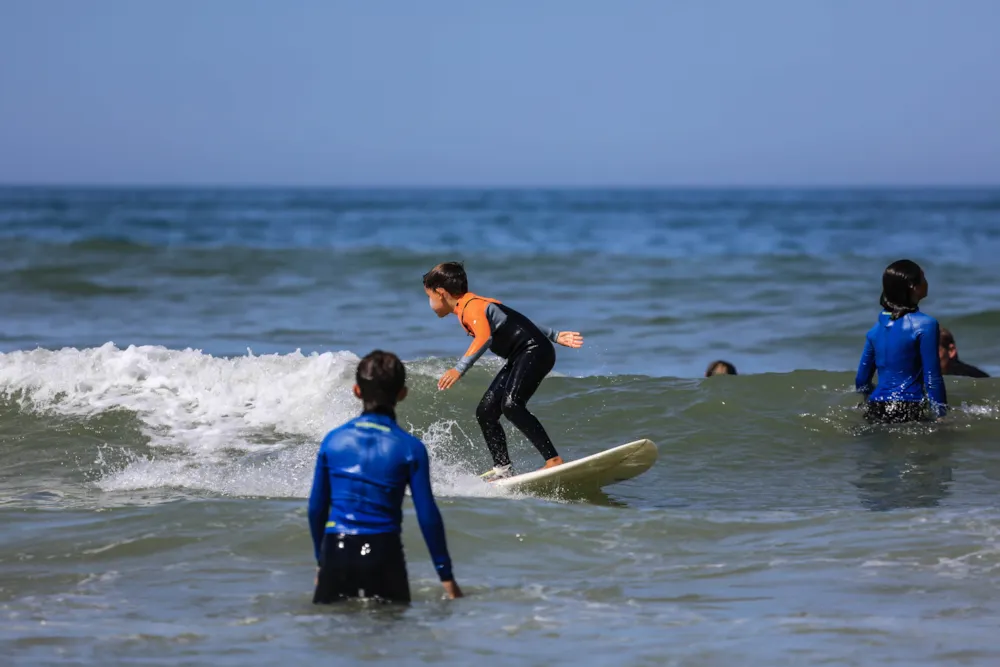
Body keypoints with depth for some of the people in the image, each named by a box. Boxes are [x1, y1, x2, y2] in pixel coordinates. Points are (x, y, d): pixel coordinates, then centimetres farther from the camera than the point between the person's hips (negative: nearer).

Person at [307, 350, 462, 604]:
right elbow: (428, 515, -3)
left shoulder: (333, 440, 5)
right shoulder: (410, 448, -3)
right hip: (382, 552, -2)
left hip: (336, 553, 2)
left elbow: (317, 507, 11)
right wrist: (446, 575, 4)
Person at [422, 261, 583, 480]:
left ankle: (554, 460, -30)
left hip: (536, 351, -10)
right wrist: (554, 336, 24)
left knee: (511, 405, -28)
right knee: (486, 412, 7)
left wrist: (459, 369, -39)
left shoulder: (471, 307, -14)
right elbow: (513, 322, 21)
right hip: (521, 357, 10)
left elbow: (484, 337, -32)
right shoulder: (476, 306, 18)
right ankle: (502, 469, 12)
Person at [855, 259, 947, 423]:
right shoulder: (925, 325, -6)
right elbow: (932, 378, -7)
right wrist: (941, 415, -1)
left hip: (875, 411, 6)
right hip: (907, 411, -6)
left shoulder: (877, 327, 12)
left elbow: (862, 380, 17)